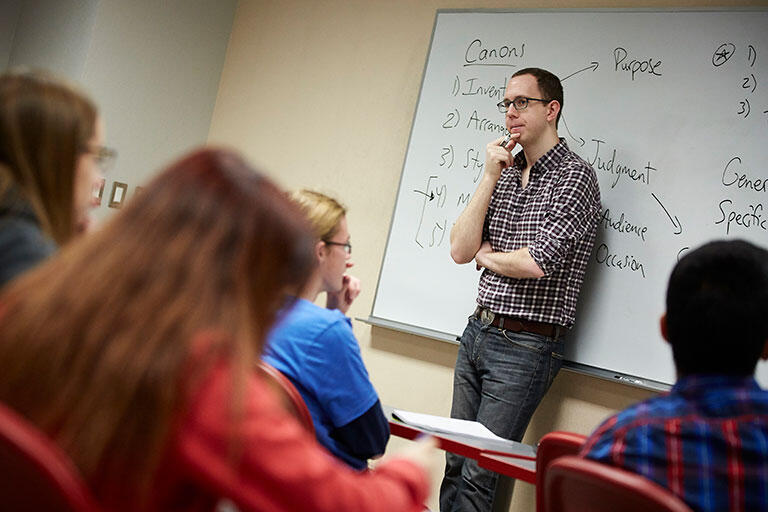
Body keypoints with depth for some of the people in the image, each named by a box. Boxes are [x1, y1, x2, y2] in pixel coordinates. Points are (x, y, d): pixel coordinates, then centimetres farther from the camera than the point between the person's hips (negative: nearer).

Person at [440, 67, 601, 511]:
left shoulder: (575, 176, -9)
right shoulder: (504, 172, 12)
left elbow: (535, 261, -20)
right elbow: (460, 250, 3)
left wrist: (487, 256, 0)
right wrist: (490, 178, -4)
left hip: (526, 346, -7)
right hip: (478, 332, 7)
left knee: (479, 475, -3)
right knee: (455, 464, 12)